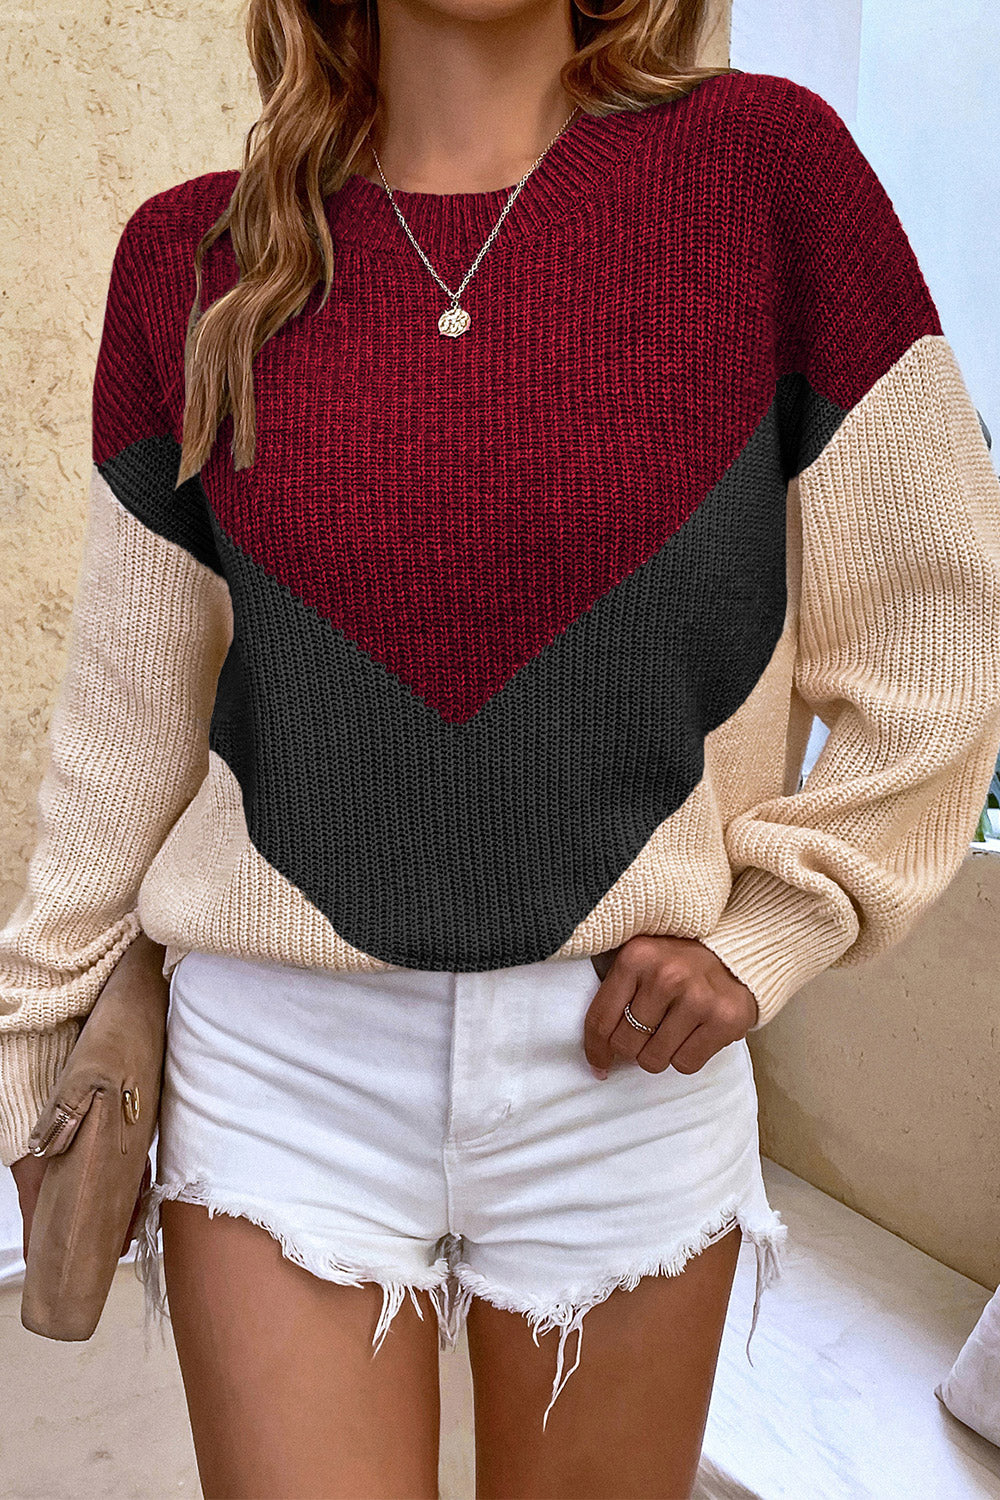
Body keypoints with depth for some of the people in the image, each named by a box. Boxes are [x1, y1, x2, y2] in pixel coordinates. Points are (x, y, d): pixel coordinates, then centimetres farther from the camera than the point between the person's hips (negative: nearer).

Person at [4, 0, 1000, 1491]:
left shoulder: (759, 158, -5)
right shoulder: (193, 255, 0)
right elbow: (128, 713, 5)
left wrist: (764, 931, -7)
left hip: (624, 1057, 0)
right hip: (284, 1051, 1)